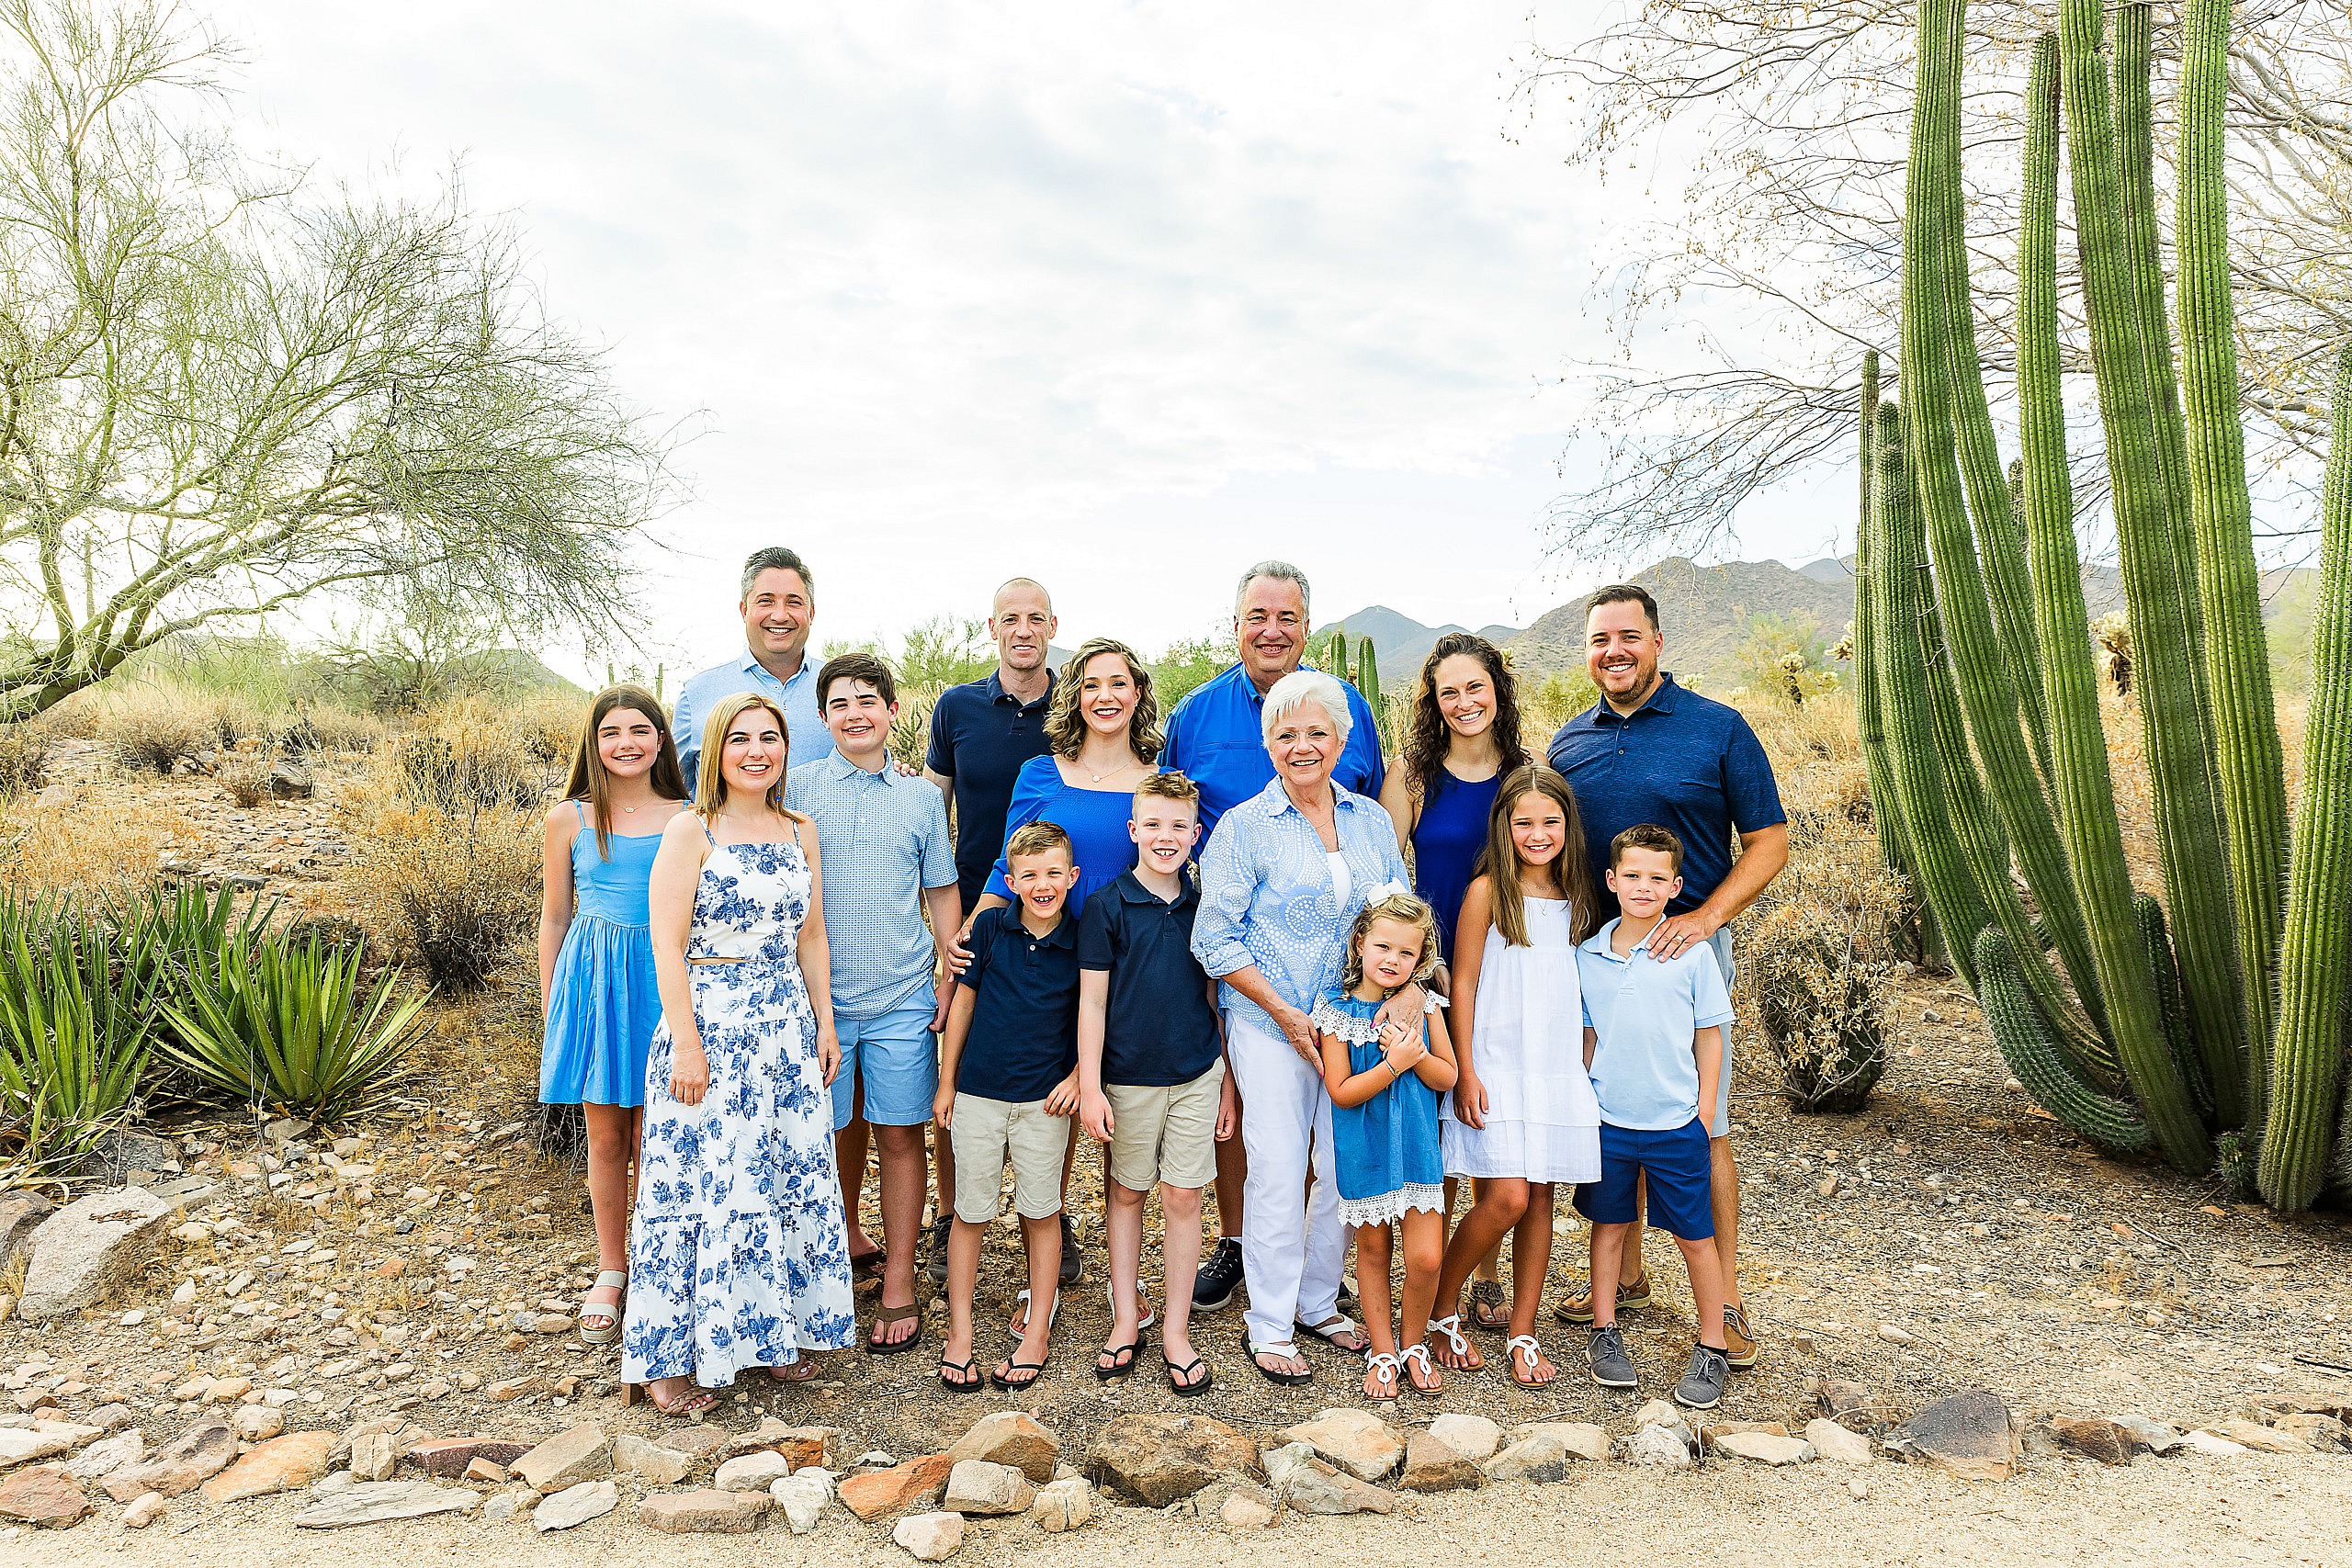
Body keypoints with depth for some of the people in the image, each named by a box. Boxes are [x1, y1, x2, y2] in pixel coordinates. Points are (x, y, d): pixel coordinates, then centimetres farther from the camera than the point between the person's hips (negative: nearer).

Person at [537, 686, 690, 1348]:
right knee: (605, 1137, 10)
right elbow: (554, 917, 8)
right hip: (593, 978, 1)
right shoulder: (570, 819, 1)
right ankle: (611, 1271, 27)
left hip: (665, 979, 0)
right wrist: (551, 1006, 8)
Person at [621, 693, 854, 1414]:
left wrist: (825, 1024, 10)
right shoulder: (690, 832, -7)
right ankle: (670, 1355, 17)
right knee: (701, 1183, 1)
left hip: (788, 1026, 5)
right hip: (708, 1026, -5)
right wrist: (687, 1043, -15)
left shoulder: (801, 834, 9)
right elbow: (667, 944, -11)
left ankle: (775, 1332, 26)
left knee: (792, 1173, 10)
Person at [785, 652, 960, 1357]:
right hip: (820, 994, 0)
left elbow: (941, 893, 13)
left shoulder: (920, 797, 6)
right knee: (836, 1129, 10)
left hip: (903, 996, 1)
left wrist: (952, 974, 5)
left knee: (900, 1135, 4)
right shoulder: (797, 786, 1)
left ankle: (899, 1283, 15)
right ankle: (849, 1240, 34)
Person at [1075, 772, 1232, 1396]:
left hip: (1196, 1075, 2)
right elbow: (1092, 1001, -5)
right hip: (1127, 1075, -2)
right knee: (1126, 1192, 11)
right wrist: (1089, 1087, -9)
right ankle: (1126, 1318, 26)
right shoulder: (1106, 907, -6)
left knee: (1184, 1197, 6)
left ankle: (1176, 1330, 18)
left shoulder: (1203, 906, 3)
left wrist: (1227, 1081, 10)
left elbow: (1214, 998, 10)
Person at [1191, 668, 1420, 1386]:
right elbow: (1215, 937, -7)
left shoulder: (1371, 820, 8)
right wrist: (1286, 1014, -12)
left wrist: (1410, 988, -8)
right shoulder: (1244, 827, -5)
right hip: (1270, 1025, -4)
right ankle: (1269, 1328, 14)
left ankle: (1318, 1302, 29)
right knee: (1278, 1172, -2)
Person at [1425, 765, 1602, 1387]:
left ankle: (1522, 1334, 18)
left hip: (1558, 1067, 5)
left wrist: (1588, 1065, 11)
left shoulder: (1578, 897, 9)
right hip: (1497, 1066, -5)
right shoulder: (1488, 891, -6)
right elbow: (1463, 983, -5)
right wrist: (1465, 1072, -9)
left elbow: (1584, 985, 15)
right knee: (1506, 1197, -11)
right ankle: (1439, 1310, 10)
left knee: (1540, 1198, 6)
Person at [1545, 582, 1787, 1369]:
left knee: (1702, 1128, 0)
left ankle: (1725, 1298, 12)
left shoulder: (1719, 729, -3)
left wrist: (1706, 916, -17)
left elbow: (1768, 841, -3)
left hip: (1688, 951, -4)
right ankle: (1624, 1273, 26)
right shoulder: (1568, 743, 8)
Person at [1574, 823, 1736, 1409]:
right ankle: (1604, 1333, 28)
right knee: (1608, 1225, 14)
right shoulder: (1589, 953, 0)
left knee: (1694, 1236, 8)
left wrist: (1703, 1113, -3)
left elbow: (1709, 1036, -1)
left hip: (1675, 1122, -2)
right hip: (1607, 1119, 2)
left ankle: (1711, 1349, 23)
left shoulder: (1691, 952, -7)